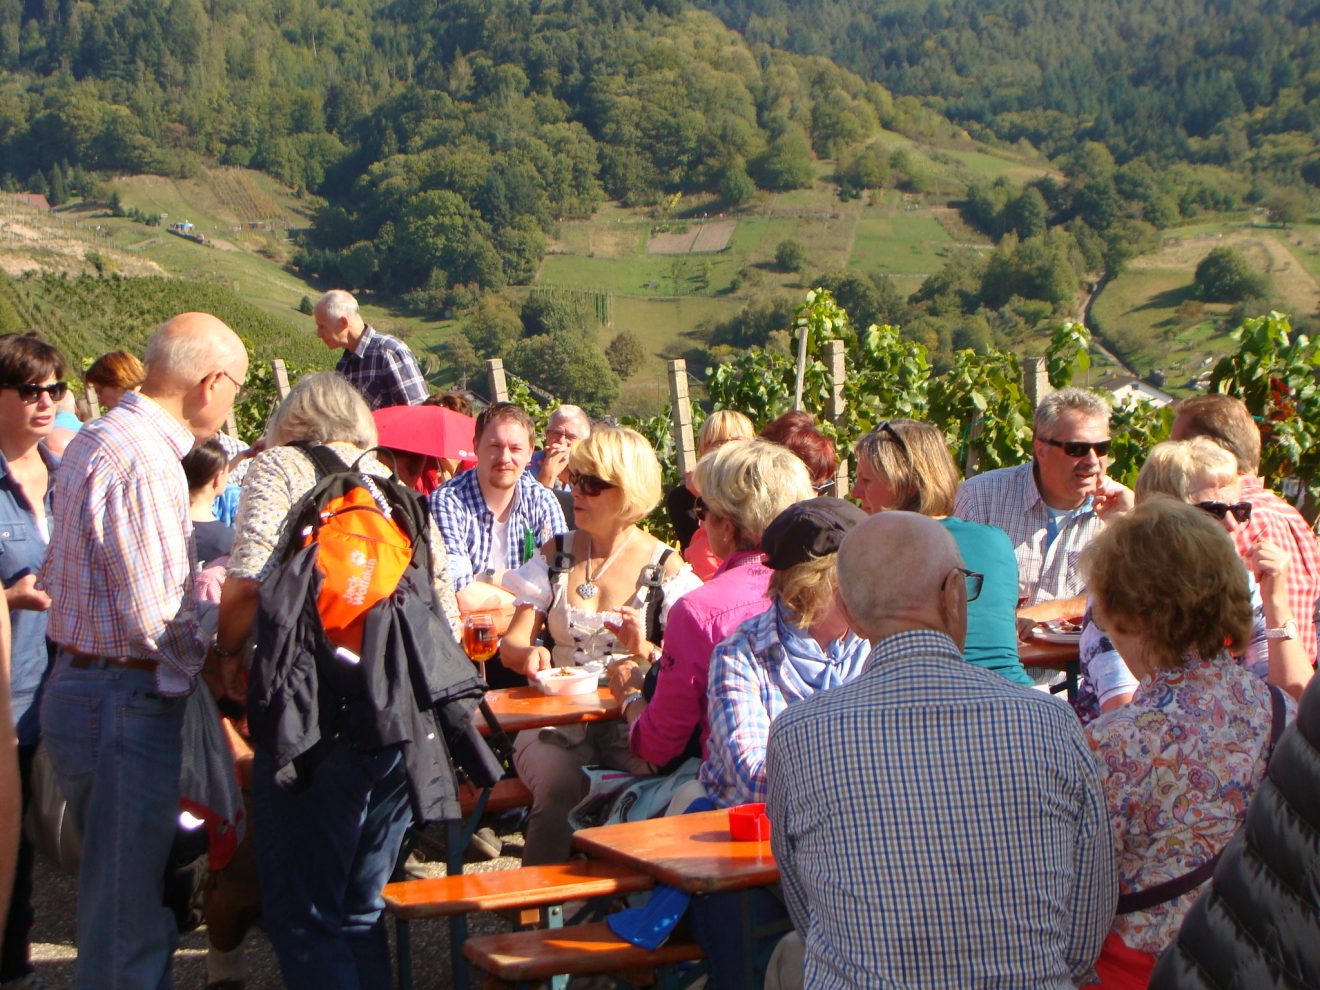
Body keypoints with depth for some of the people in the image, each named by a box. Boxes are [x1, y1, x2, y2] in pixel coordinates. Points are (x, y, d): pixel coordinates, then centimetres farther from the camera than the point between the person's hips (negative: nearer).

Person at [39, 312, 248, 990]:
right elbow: (156, 617, -22)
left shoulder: (100, 438, 13)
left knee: (135, 890, 21)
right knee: (128, 915, -1)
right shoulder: (141, 460, -20)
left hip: (79, 686, 10)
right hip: (125, 700, -10)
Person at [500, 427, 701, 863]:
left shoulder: (664, 566, 3)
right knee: (559, 787, -31)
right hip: (557, 721, 2)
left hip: (632, 721, -1)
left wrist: (645, 650, -23)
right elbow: (512, 642, 8)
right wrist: (528, 653, -16)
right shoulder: (556, 554, 12)